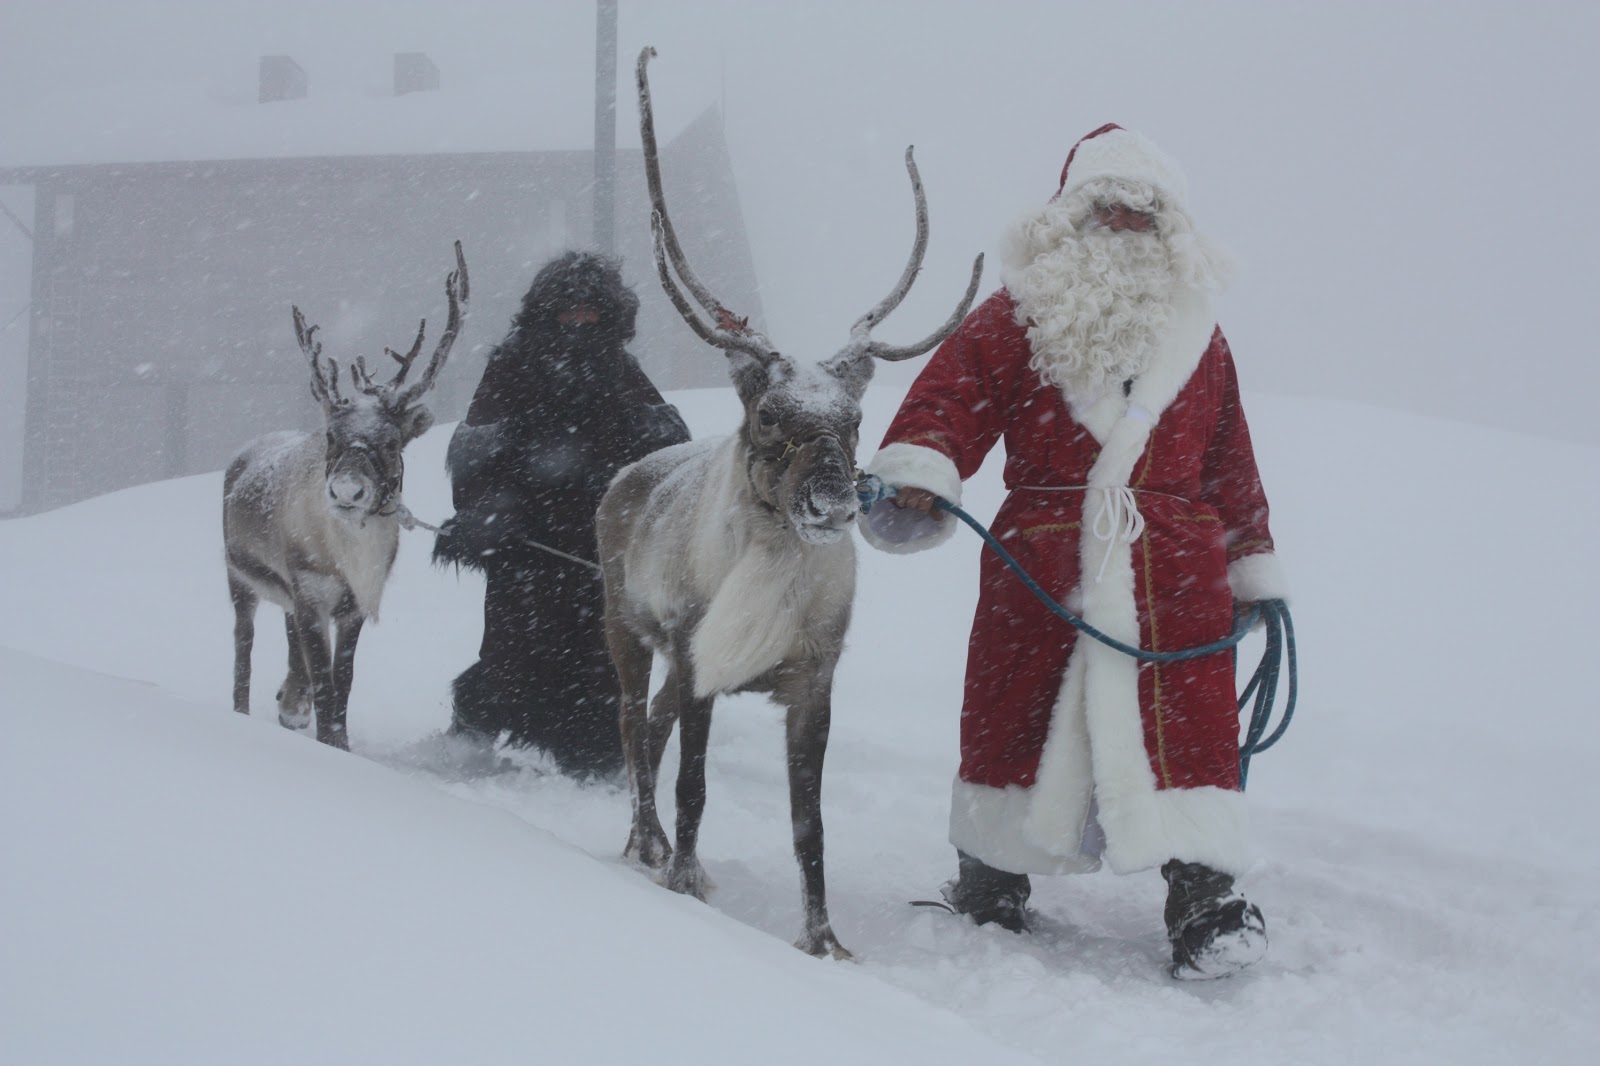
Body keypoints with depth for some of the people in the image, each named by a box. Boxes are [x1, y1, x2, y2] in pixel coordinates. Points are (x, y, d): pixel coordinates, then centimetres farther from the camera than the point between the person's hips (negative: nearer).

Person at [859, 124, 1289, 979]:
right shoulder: (1015, 319, 5)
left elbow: (1230, 459, 20)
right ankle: (990, 878, 25)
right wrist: (919, 469, -28)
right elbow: (952, 392, -8)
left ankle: (1205, 900, -4)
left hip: (1174, 567, 1)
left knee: (1187, 723, -7)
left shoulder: (1195, 335, 16)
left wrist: (1255, 563, 20)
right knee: (1013, 715, 8)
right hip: (1038, 564, -1)